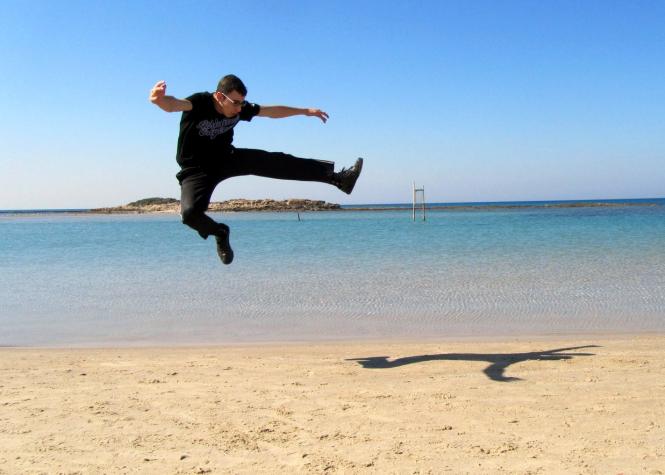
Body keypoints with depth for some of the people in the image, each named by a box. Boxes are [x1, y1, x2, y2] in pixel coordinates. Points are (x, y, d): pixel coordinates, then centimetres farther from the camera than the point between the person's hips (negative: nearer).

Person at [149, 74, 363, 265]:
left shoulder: (240, 108, -9)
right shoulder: (199, 102, -26)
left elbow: (273, 111, 6)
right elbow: (175, 105, -49)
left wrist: (305, 111, 13)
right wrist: (160, 100, -73)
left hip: (227, 158, 4)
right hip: (196, 170, -4)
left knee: (274, 162, -12)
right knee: (190, 212, -31)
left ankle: (336, 177, -10)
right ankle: (220, 232, 2)